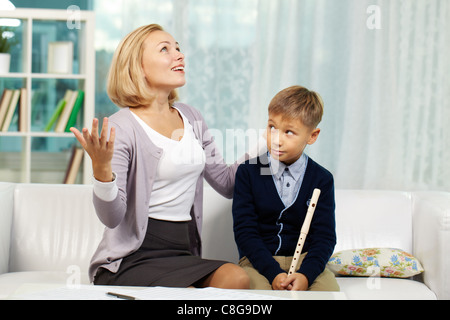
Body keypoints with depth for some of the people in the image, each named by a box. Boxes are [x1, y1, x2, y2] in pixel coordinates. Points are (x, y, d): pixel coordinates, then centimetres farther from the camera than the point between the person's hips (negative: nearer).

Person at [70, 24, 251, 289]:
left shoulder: (191, 118, 14)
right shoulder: (121, 128, -8)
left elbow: (227, 184, 17)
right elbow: (111, 217, -14)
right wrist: (101, 168, -31)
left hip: (185, 252, 6)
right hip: (132, 260, -6)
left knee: (237, 279, -25)